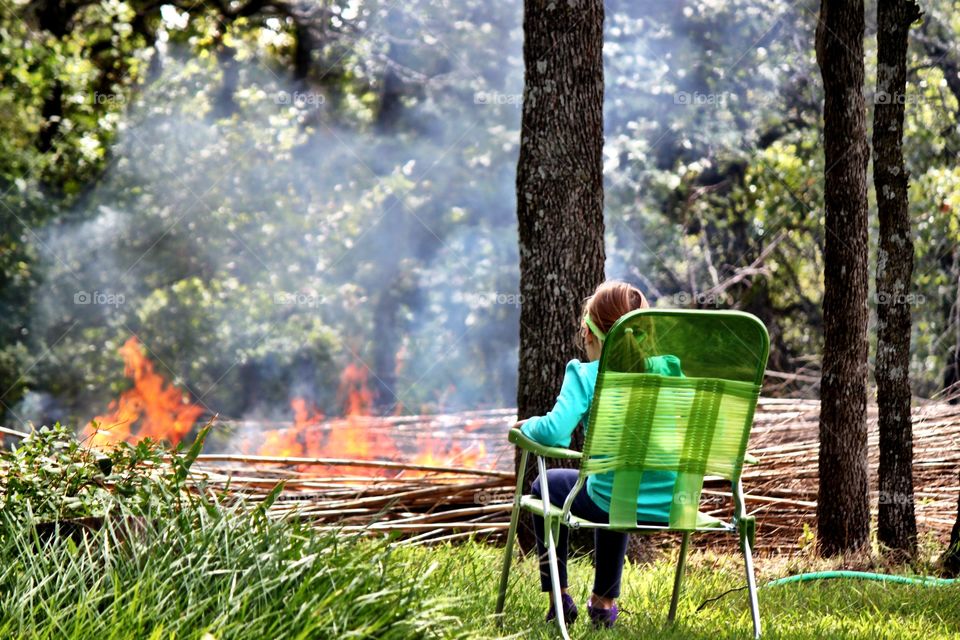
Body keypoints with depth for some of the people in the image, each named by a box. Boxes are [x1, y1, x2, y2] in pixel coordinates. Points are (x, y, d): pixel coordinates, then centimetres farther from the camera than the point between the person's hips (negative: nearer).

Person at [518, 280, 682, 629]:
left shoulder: (586, 375, -11)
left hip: (616, 501, -5)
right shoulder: (671, 369, 0)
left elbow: (554, 431, -25)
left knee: (546, 485, 28)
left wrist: (529, 426, -3)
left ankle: (559, 598, 29)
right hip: (671, 505, 5)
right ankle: (605, 601, 46)